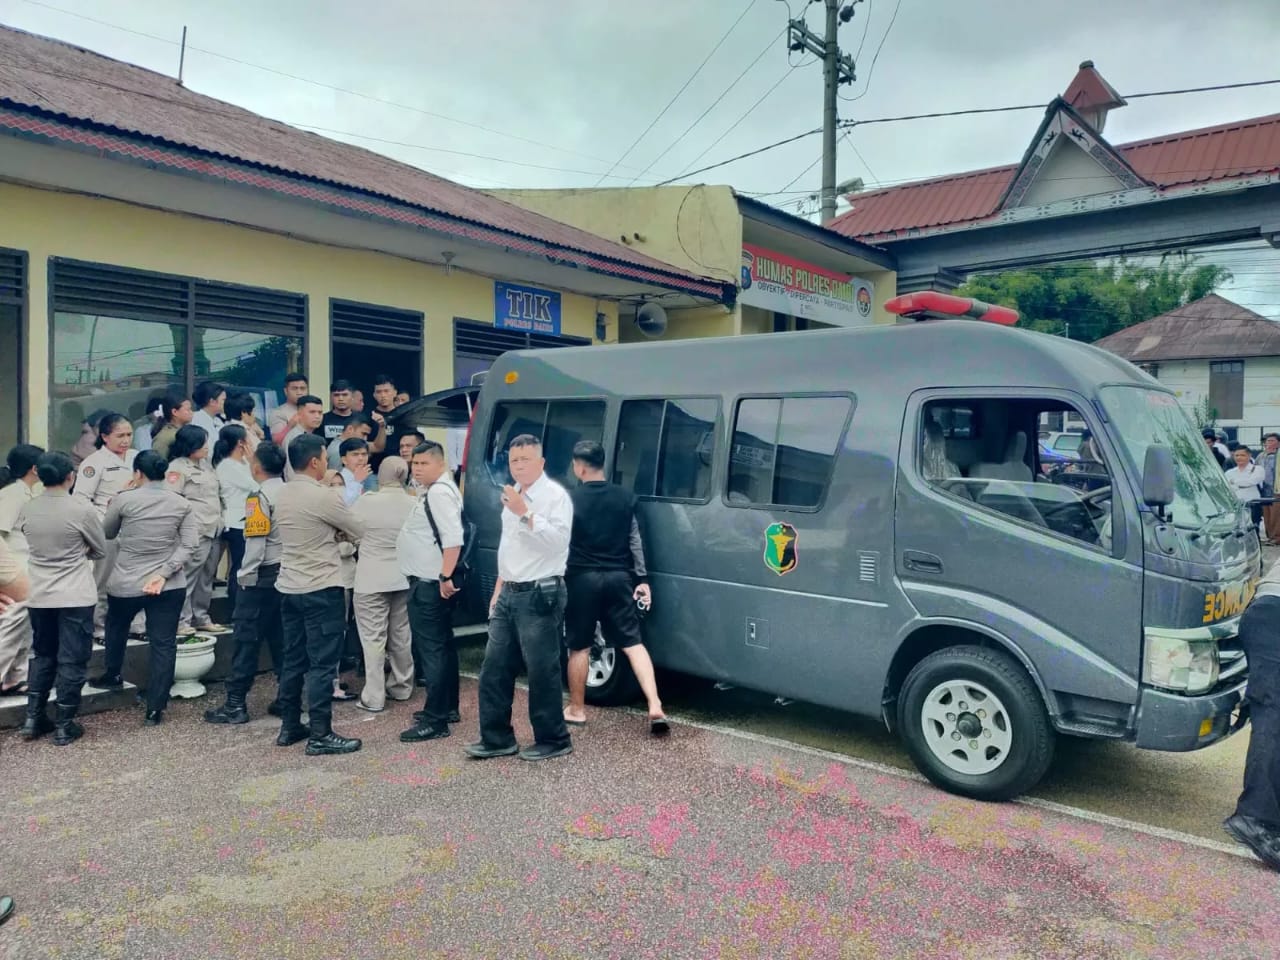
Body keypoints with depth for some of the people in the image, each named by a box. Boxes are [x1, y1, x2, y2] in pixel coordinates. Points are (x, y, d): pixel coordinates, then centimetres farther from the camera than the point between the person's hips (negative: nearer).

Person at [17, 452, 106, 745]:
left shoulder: (27, 510, -1)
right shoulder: (82, 508, -14)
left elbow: (30, 541, 16)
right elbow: (101, 550, -1)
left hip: (39, 596, 5)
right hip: (75, 597, -5)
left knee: (42, 655, 20)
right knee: (72, 660, 4)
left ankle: (34, 718, 25)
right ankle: (64, 726, 10)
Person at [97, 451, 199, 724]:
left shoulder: (124, 500, -6)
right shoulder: (183, 504, -2)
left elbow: (107, 534, 10)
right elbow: (189, 545, -10)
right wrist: (164, 573, -12)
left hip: (125, 583, 0)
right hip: (170, 587, 0)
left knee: (116, 627, 30)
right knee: (163, 644, 3)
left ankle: (112, 674, 48)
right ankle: (155, 709, 5)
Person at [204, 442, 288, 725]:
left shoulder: (260, 496, -12)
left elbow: (256, 542, -18)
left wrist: (245, 576, -12)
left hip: (263, 576, -6)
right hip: (289, 573, 6)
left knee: (247, 638, 0)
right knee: (282, 638, 12)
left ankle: (235, 704, 4)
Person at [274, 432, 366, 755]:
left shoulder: (282, 494, 8)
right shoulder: (325, 496, -16)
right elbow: (358, 532, -3)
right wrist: (337, 531, 16)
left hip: (290, 587, 8)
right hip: (321, 589, -8)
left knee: (293, 659, 14)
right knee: (322, 663, -3)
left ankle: (289, 727, 23)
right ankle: (320, 735, 0)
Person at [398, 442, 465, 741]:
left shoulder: (439, 492, -17)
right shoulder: (434, 491, 17)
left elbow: (453, 538, -27)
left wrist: (446, 576, -27)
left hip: (430, 584, -11)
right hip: (429, 581, 11)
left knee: (431, 649, -8)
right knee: (442, 645, 16)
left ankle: (435, 720, -3)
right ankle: (447, 707, 27)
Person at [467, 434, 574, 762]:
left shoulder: (555, 495, -9)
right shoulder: (513, 495, 16)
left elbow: (557, 540, -23)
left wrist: (524, 514, -26)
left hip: (540, 595, -8)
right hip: (509, 594, 9)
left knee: (542, 672, -1)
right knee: (494, 669, 10)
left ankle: (553, 740, 13)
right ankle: (497, 738, 21)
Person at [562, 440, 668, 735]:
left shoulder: (571, 500, -8)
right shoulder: (625, 497, 4)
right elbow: (635, 541, 6)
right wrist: (641, 578, 10)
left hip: (583, 578, -3)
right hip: (619, 577, 3)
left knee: (579, 647, 10)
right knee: (633, 643, 4)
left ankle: (576, 710, 21)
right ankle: (655, 707, -6)